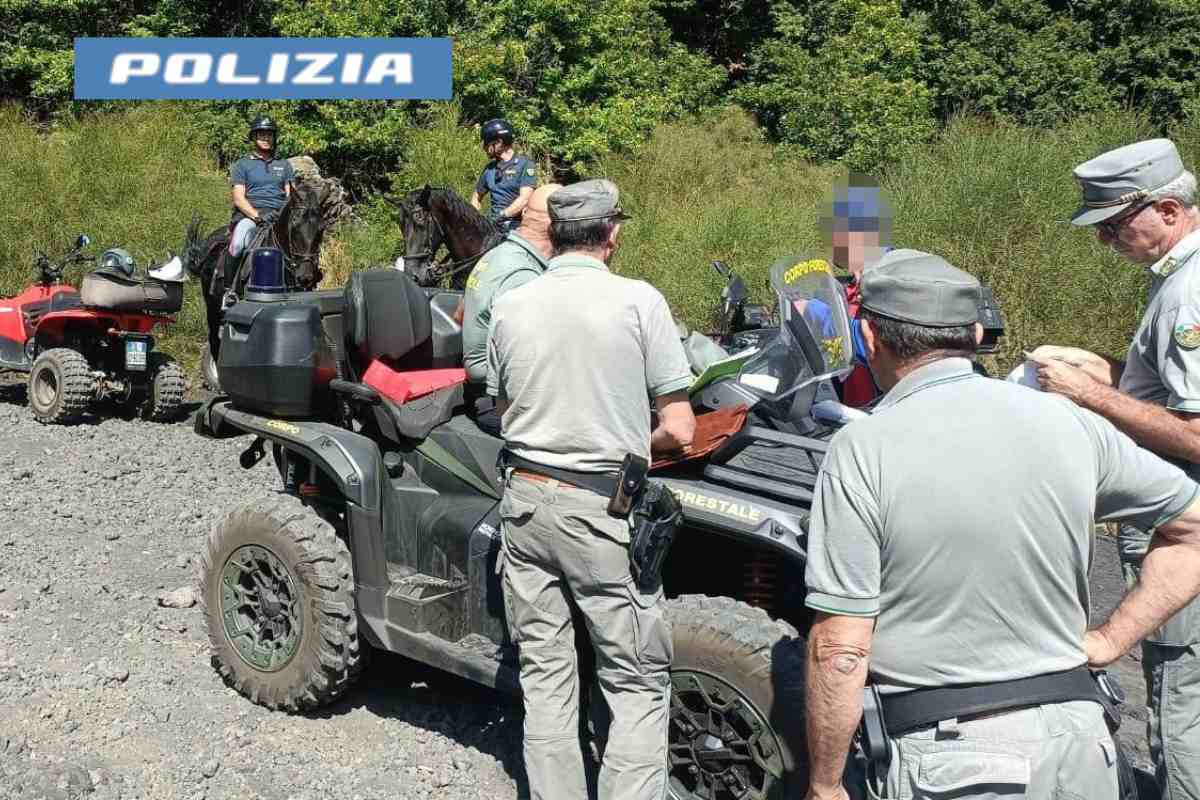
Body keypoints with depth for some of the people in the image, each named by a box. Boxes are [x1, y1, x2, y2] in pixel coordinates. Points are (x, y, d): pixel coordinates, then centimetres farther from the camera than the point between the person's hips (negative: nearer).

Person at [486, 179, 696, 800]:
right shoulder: (638, 301, -8)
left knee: (545, 675, 14)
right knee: (639, 685, 6)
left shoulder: (510, 306, 3)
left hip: (525, 499, 5)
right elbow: (679, 431, -8)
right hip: (601, 510, -5)